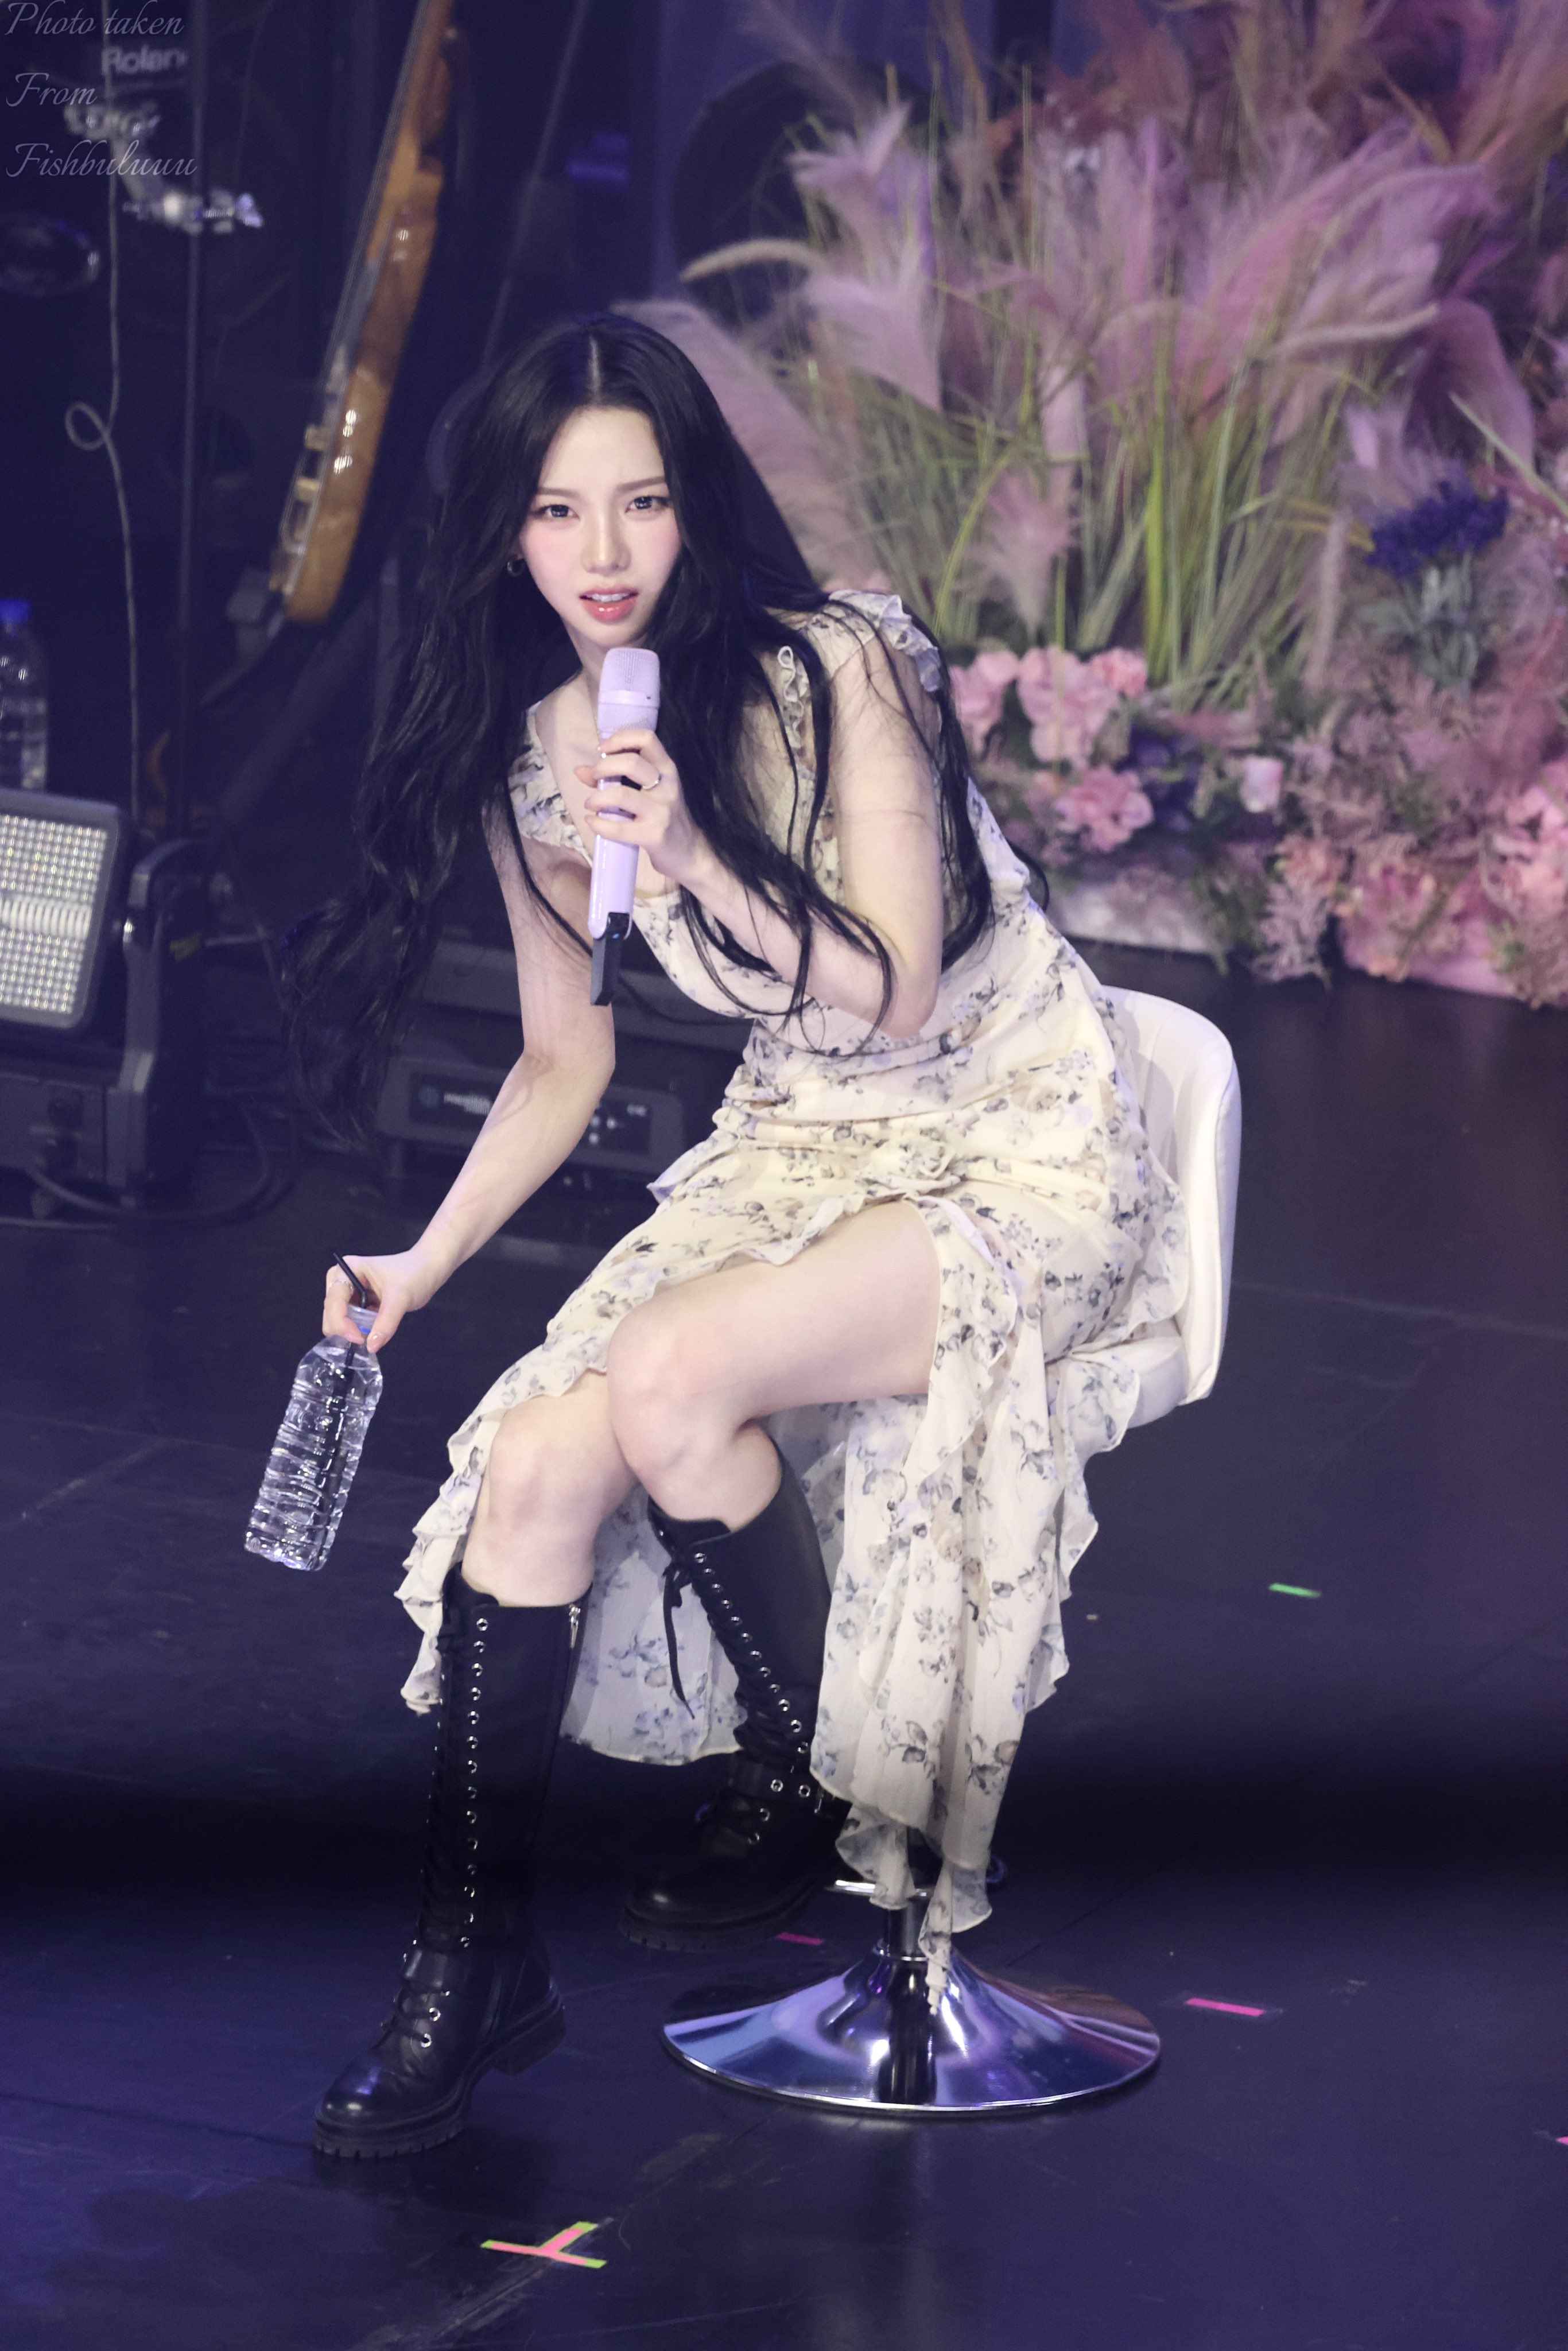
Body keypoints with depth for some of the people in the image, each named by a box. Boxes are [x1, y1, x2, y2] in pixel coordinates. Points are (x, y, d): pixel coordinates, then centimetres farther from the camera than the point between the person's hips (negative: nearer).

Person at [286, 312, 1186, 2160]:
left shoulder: (840, 667, -16)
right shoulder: (535, 762, 1)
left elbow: (897, 993, -18)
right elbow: (566, 1063, 12)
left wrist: (694, 863, -30)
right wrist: (425, 1264, 0)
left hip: (1018, 1157, -5)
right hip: (799, 1154, 6)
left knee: (670, 1377, -31)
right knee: (533, 1462, -19)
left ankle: (815, 1798, -6)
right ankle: (473, 1969, -8)